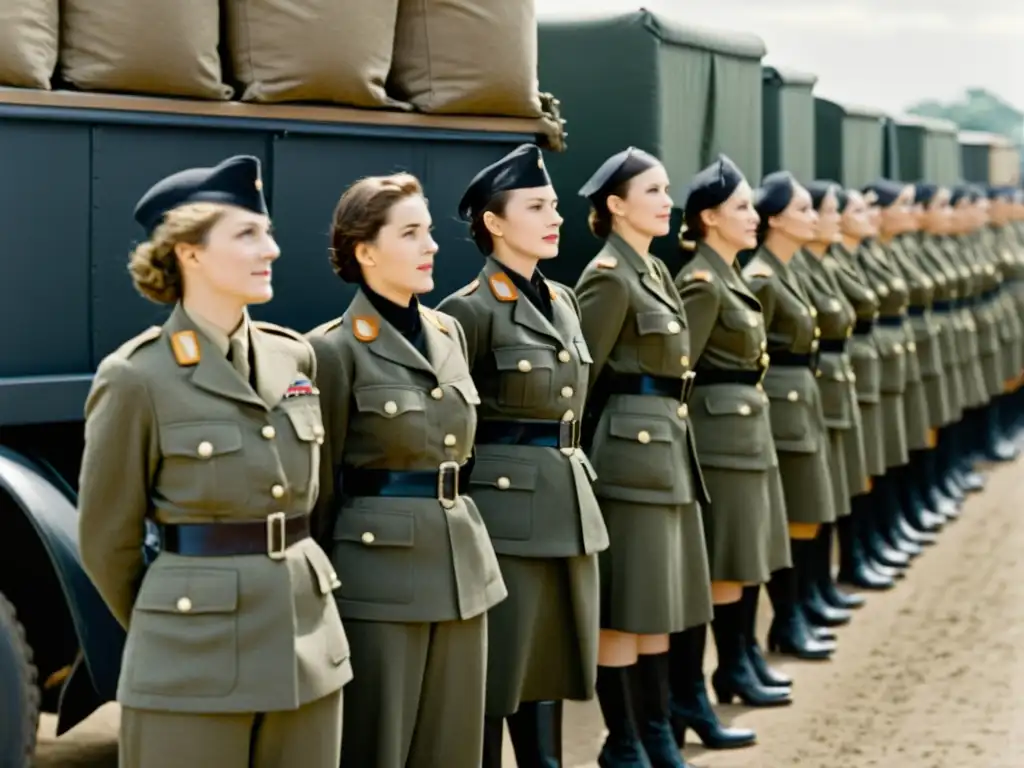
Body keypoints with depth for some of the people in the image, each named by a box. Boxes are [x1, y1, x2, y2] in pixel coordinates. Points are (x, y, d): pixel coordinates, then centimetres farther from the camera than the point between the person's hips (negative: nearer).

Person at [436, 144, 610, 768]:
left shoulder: (564, 301, 13)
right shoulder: (471, 310, -10)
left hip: (569, 507, 8)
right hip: (507, 511, -7)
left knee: (548, 667, 12)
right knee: (496, 676, -1)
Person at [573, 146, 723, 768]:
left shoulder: (655, 271, 15)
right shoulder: (609, 278, -13)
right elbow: (581, 379, -13)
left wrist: (676, 440, 17)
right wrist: (580, 461, -10)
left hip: (669, 445, 9)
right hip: (630, 450, -9)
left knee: (660, 602, 13)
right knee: (627, 608, -2)